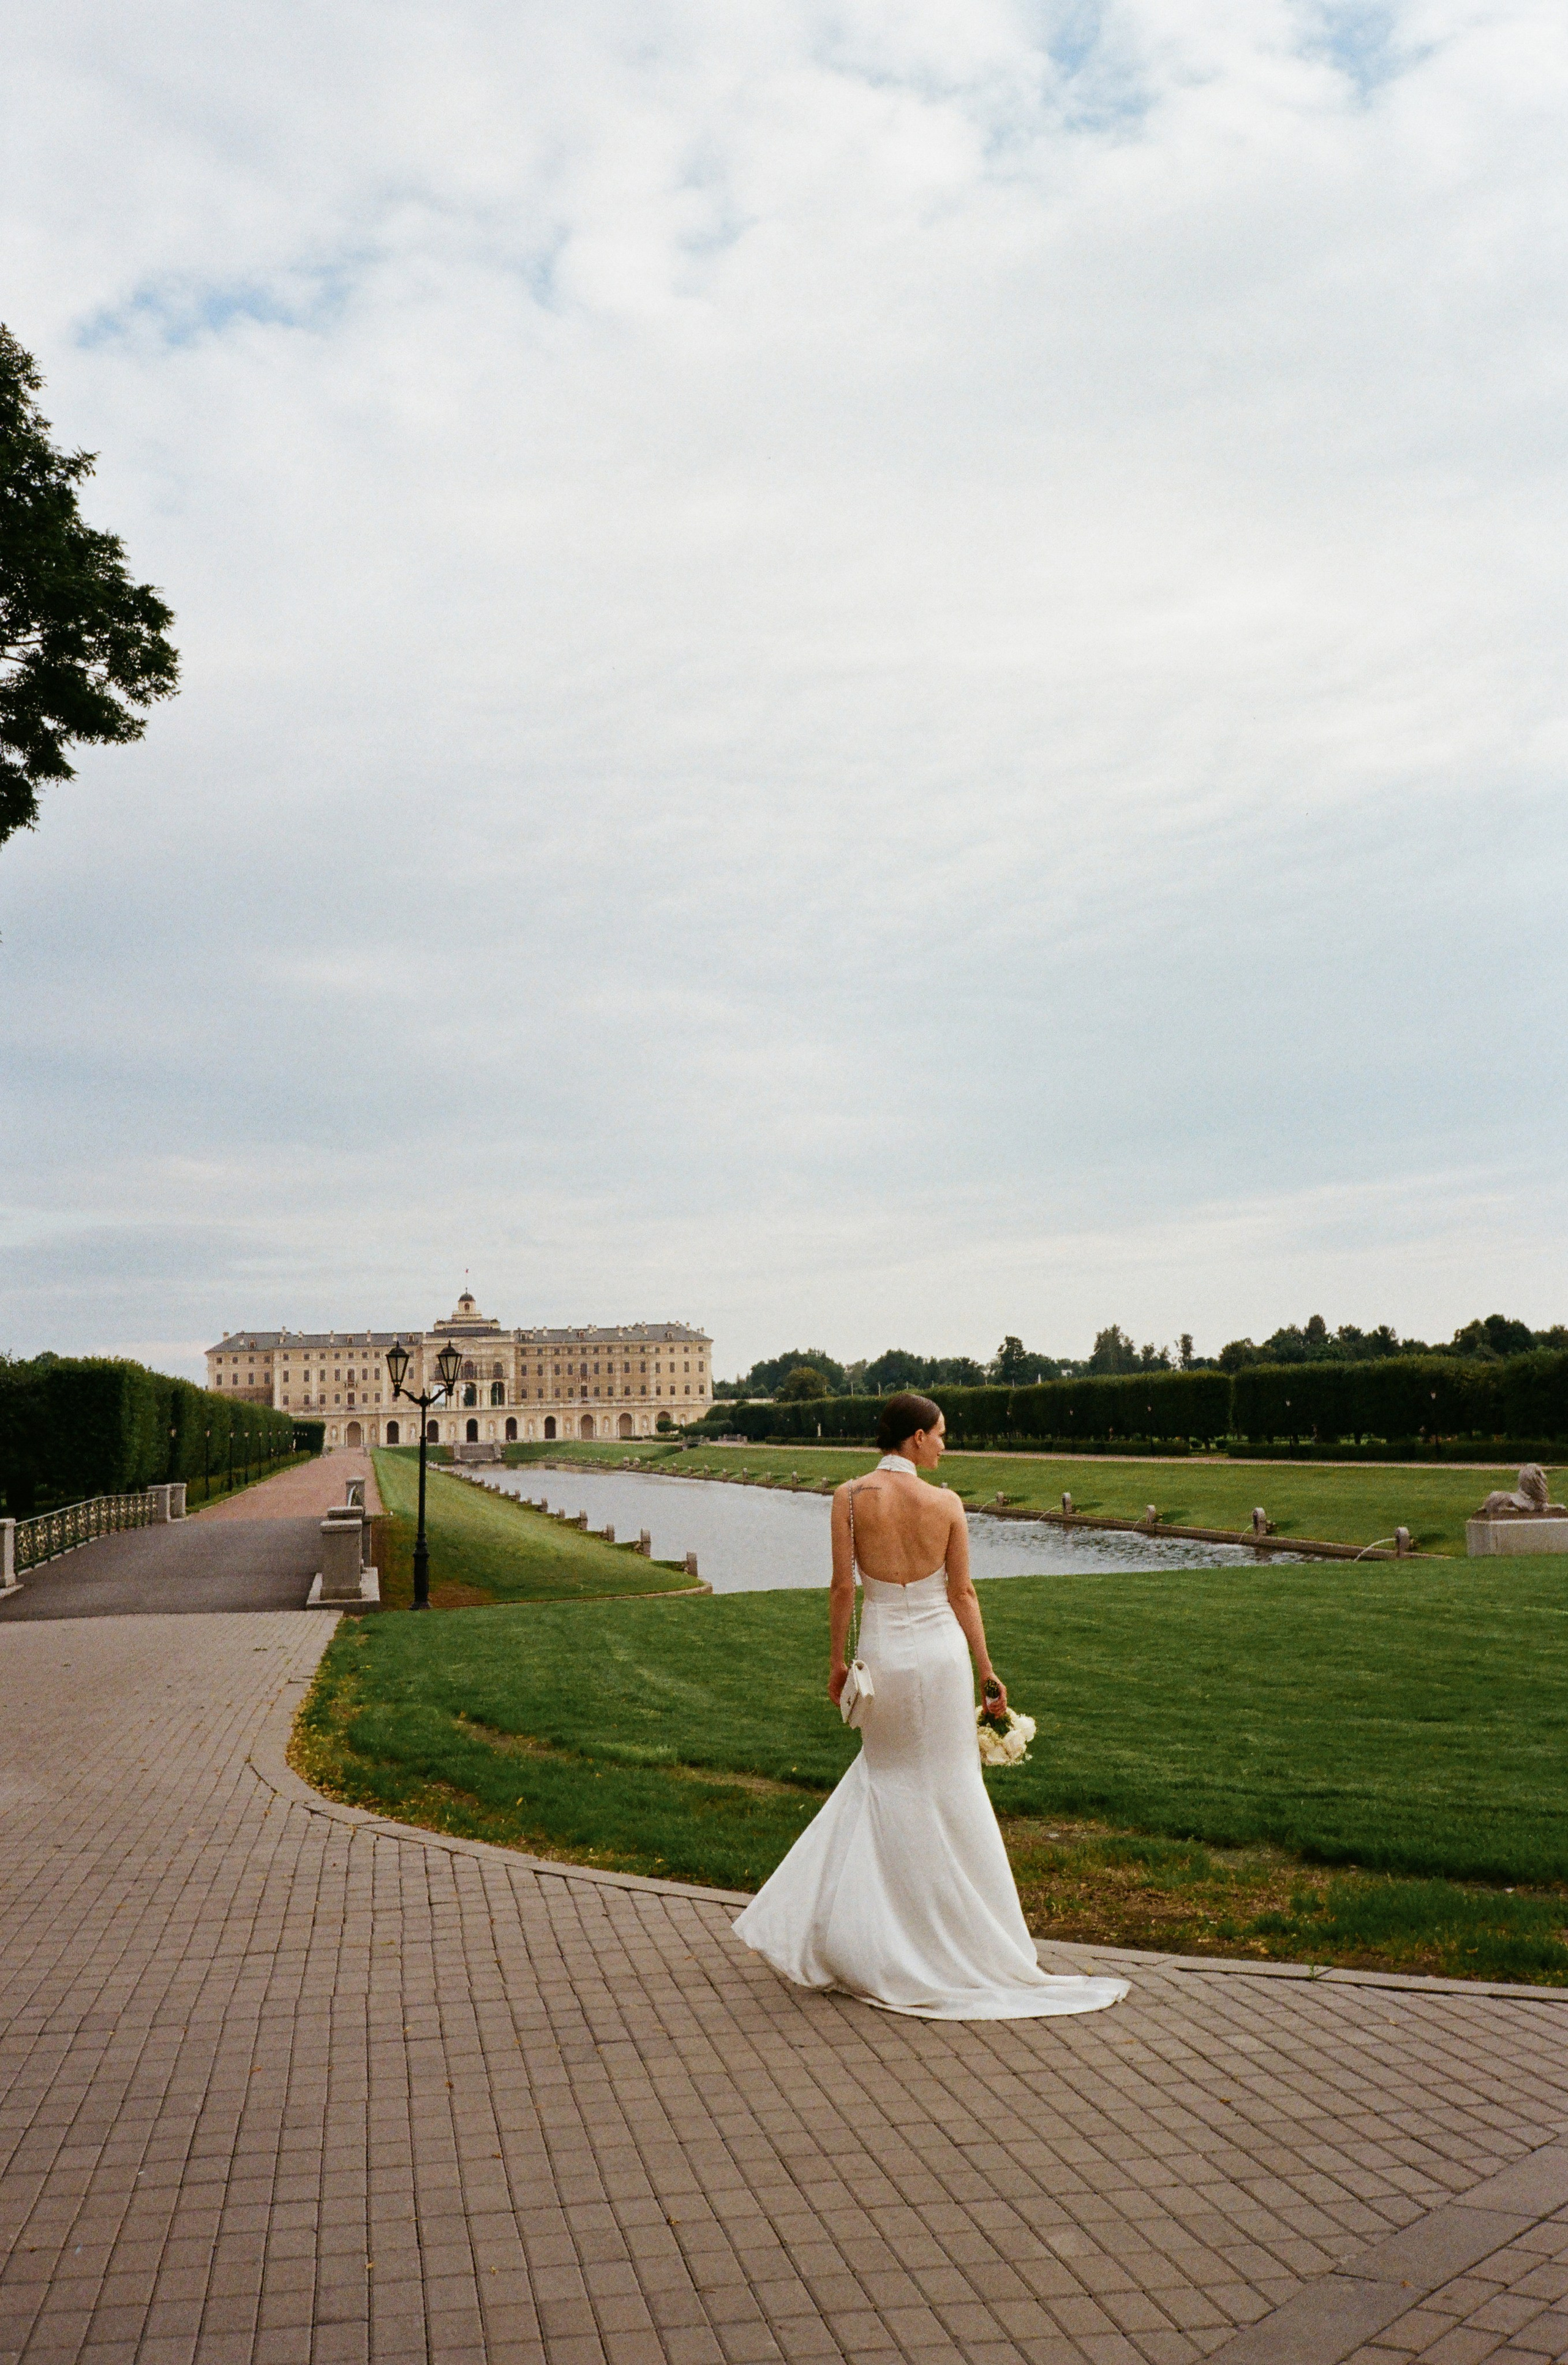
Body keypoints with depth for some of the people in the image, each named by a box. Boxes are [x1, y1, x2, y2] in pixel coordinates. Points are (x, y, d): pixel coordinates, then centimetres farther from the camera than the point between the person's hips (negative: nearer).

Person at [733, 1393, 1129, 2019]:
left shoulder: (851, 1497, -8)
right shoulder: (946, 1503, -8)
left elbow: (843, 1586, -7)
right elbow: (963, 1594, -3)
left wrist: (838, 1660, 4)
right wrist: (987, 1671, 5)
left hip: (883, 1651, 1)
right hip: (941, 1650, -1)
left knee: (886, 1776, 20)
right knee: (948, 1789, 12)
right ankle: (958, 1935, 20)